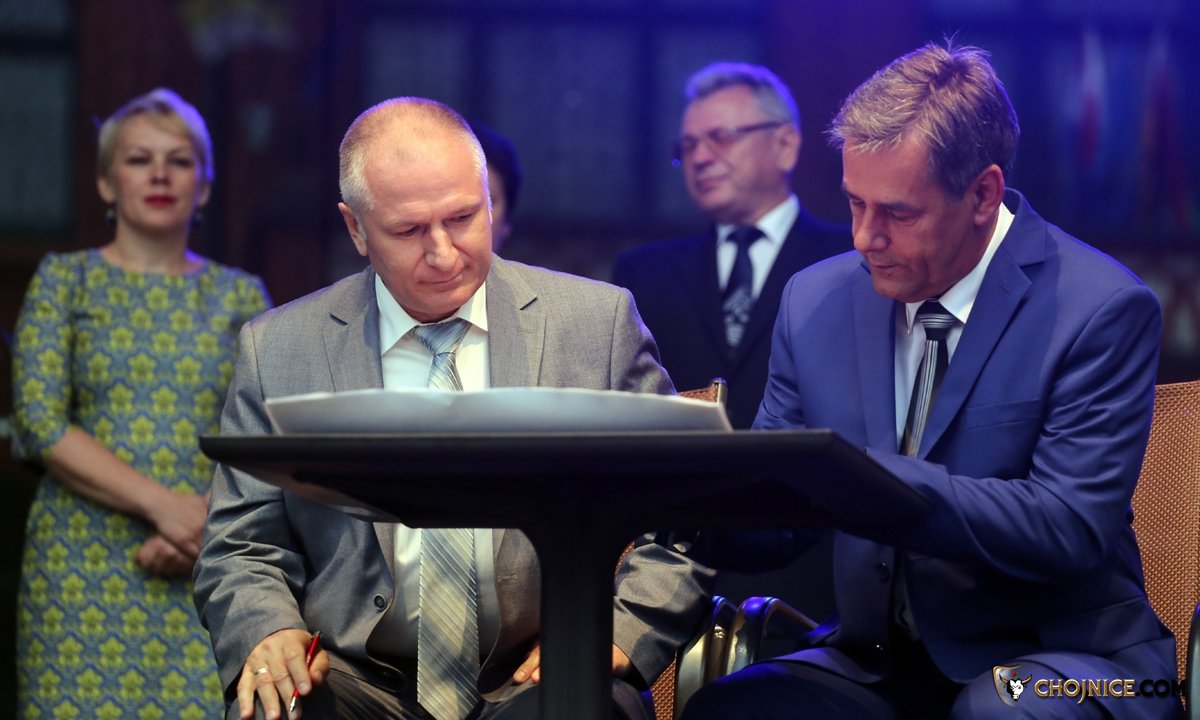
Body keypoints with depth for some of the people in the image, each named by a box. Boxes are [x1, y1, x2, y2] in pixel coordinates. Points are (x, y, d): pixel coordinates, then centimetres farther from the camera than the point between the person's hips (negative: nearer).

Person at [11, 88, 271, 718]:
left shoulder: (240, 296, 11)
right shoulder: (65, 280, 5)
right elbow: (39, 423, -4)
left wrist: (206, 525, -13)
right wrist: (161, 504, -13)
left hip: (207, 571, 1)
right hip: (80, 568, -1)